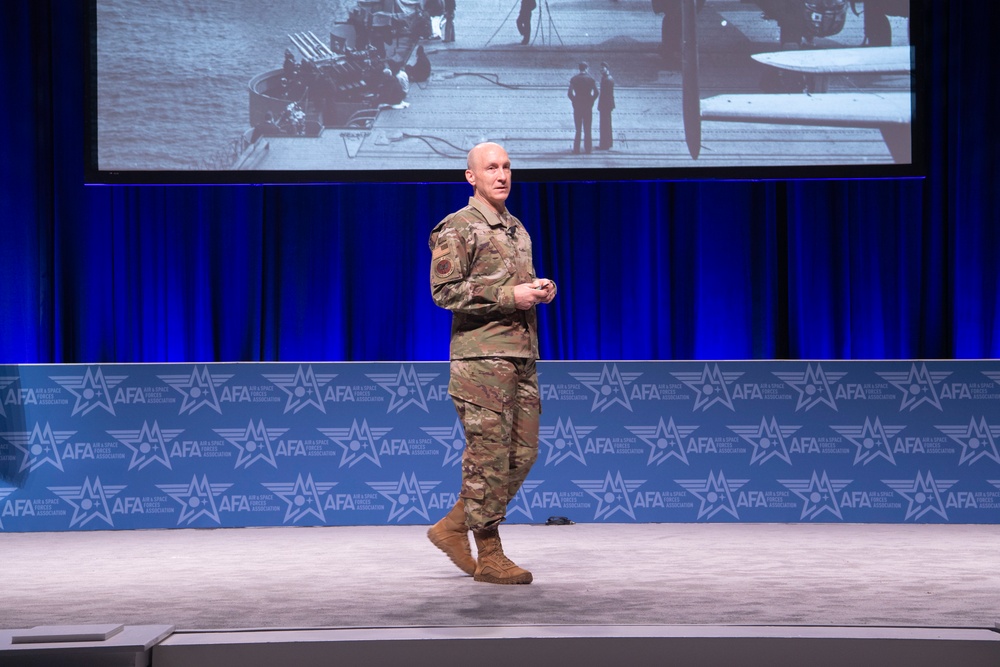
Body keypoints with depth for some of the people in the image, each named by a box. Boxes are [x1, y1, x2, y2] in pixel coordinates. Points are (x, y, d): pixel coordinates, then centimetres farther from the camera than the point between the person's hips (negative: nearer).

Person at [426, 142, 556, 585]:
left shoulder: (517, 230, 20)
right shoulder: (457, 229, -5)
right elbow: (444, 290, -14)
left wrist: (540, 290, 6)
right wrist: (509, 296, -17)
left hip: (522, 356, 8)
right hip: (481, 356, -8)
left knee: (521, 454, 8)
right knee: (489, 455, -5)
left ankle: (454, 526, 20)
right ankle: (489, 556, 3)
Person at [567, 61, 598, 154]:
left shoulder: (574, 79, -2)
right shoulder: (591, 79, -4)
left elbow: (570, 93, -9)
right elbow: (596, 93, -10)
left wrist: (574, 101, 4)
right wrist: (591, 100, 3)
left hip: (577, 106, 1)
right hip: (588, 106, -1)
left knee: (578, 129, 6)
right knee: (587, 129, 5)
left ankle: (576, 149, 2)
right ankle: (588, 148, 4)